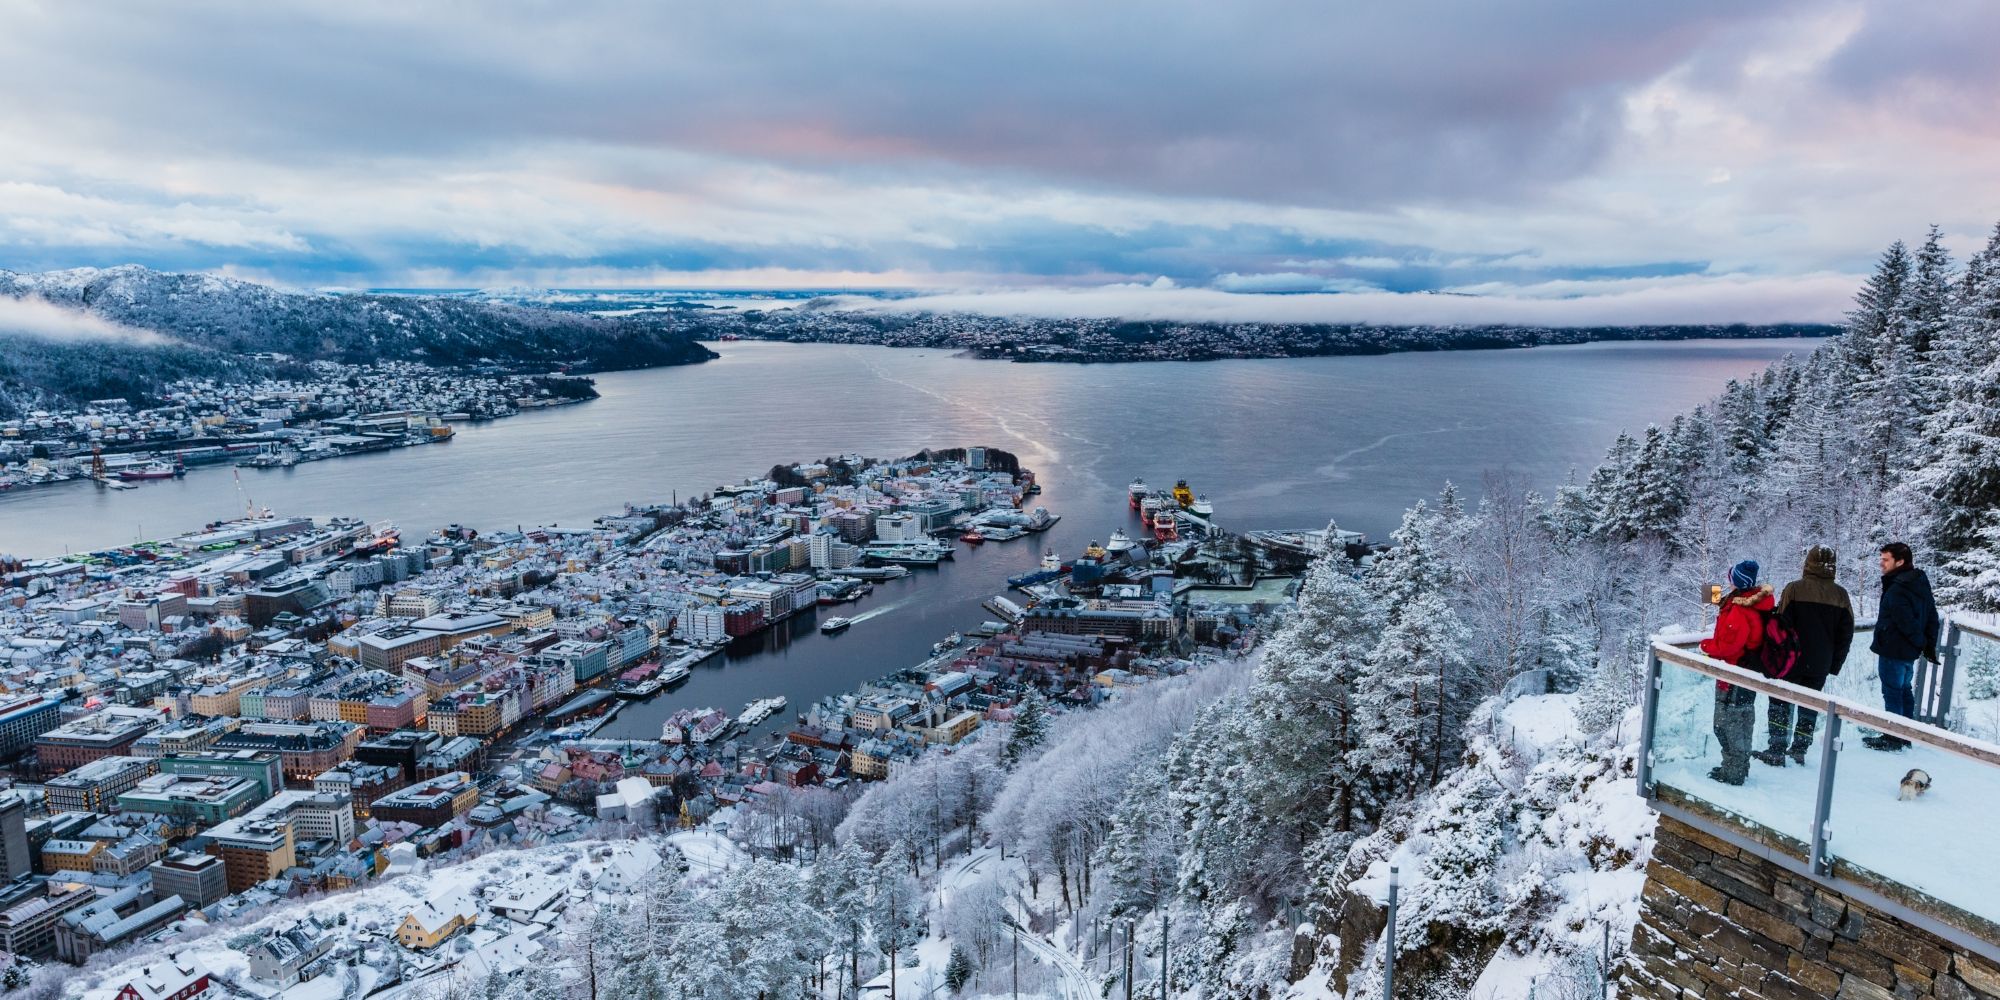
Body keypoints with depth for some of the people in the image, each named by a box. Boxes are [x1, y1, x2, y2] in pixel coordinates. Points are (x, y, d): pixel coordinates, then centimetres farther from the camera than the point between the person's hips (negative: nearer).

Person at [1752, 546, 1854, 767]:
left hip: (1792, 660, -4)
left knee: (1781, 702, 4)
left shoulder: (1794, 589, -12)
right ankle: (1799, 750, 17)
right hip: (1820, 665, 4)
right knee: (1809, 706, 14)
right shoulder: (1841, 595, 1)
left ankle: (1777, 750, 0)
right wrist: (1835, 664, 15)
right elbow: (1846, 633, 7)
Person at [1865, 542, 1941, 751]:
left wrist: (1921, 642, -8)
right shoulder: (1921, 583, 8)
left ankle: (1892, 738, 6)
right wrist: (1930, 646, 14)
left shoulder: (1896, 590, -23)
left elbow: (1907, 622, -25)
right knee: (1905, 690, 18)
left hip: (1893, 651, -9)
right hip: (1910, 651, 9)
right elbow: (1932, 617, 12)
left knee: (1892, 693, 0)